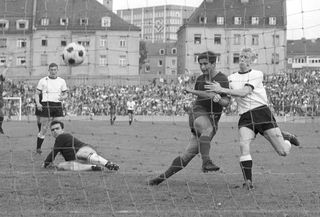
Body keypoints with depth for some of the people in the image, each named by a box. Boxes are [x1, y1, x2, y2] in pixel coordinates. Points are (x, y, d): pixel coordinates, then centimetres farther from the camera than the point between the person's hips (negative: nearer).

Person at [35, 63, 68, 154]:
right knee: (44, 129, -2)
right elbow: (37, 94, 7)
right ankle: (38, 148, 10)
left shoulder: (61, 81, 12)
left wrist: (63, 97, -9)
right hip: (46, 106, -2)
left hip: (58, 105, 2)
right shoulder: (43, 81, 6)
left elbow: (65, 93, 16)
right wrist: (38, 103, -10)